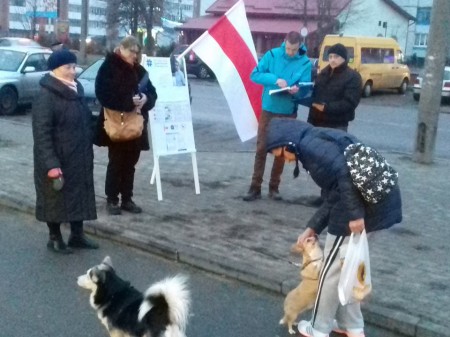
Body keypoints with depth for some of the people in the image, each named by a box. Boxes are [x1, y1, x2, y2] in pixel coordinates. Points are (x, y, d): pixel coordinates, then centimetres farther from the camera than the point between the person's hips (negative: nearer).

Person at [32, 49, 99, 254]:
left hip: (79, 158, 8)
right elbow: (41, 134, -21)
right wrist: (51, 165, -27)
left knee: (80, 195, 14)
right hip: (57, 160, -8)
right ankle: (55, 238, 22)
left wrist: (87, 152, 16)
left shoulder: (77, 91, 8)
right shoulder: (46, 97, -17)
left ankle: (77, 235, 29)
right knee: (55, 197, 6)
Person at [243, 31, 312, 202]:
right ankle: (255, 187, 7)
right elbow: (255, 75, -7)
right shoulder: (272, 55, -6)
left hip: (288, 113, 0)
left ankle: (274, 187, 19)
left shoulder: (305, 63, -7)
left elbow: (305, 89, -8)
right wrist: (275, 79, -22)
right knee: (261, 149, 1)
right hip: (268, 110, 0)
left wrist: (297, 90, -31)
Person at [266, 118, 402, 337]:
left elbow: (345, 172, -24)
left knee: (332, 269, 6)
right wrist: (312, 228, 18)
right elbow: (332, 196, 21)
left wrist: (354, 213, -24)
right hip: (376, 200, 10)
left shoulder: (310, 145, -9)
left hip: (365, 203, -10)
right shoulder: (318, 142, 21)